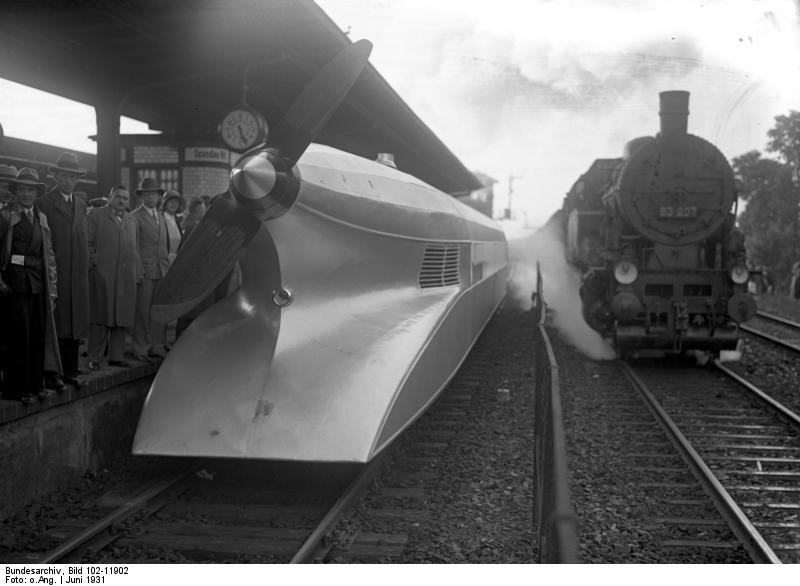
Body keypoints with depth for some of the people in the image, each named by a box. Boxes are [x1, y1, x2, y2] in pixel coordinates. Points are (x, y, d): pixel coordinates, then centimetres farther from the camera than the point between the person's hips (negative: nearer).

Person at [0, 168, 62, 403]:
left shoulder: (41, 218, 17)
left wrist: (51, 283, 12)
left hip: (39, 284, 5)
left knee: (39, 335, 6)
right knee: (20, 336, -5)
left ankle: (36, 384, 16)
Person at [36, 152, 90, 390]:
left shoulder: (81, 205, 17)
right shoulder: (44, 203, -4)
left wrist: (86, 267, 11)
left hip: (79, 276, 6)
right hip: (56, 275, -6)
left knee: (75, 325, 8)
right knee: (56, 326, -3)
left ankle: (70, 371, 16)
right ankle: (51, 373, 4)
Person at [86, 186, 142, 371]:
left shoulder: (132, 221, 21)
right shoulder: (95, 215, 5)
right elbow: (87, 243, 0)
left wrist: (138, 271, 14)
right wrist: (93, 262, -9)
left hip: (127, 276, 5)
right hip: (103, 274, -5)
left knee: (123, 317, 5)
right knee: (101, 317, -3)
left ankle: (116, 355, 13)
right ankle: (95, 358, 2)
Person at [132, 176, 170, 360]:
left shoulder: (161, 216, 18)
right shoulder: (135, 217, -2)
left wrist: (167, 267, 14)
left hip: (162, 271, 6)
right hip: (145, 272, -6)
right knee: (142, 312, -2)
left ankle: (157, 347, 14)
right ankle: (141, 349, 6)